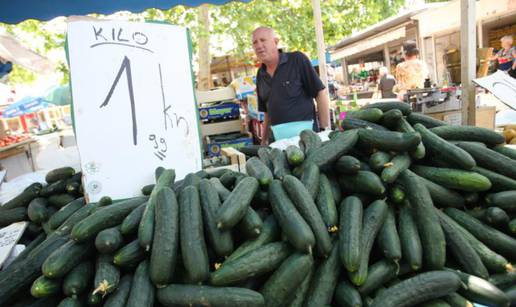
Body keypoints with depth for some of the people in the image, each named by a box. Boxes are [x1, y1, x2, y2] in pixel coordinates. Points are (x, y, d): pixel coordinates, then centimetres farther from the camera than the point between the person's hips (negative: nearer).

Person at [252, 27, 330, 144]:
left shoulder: (297, 60, -5)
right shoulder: (260, 75, 11)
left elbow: (320, 93, -7)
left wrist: (325, 130, -12)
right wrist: (264, 140, 13)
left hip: (304, 130, -4)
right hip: (277, 136, 4)